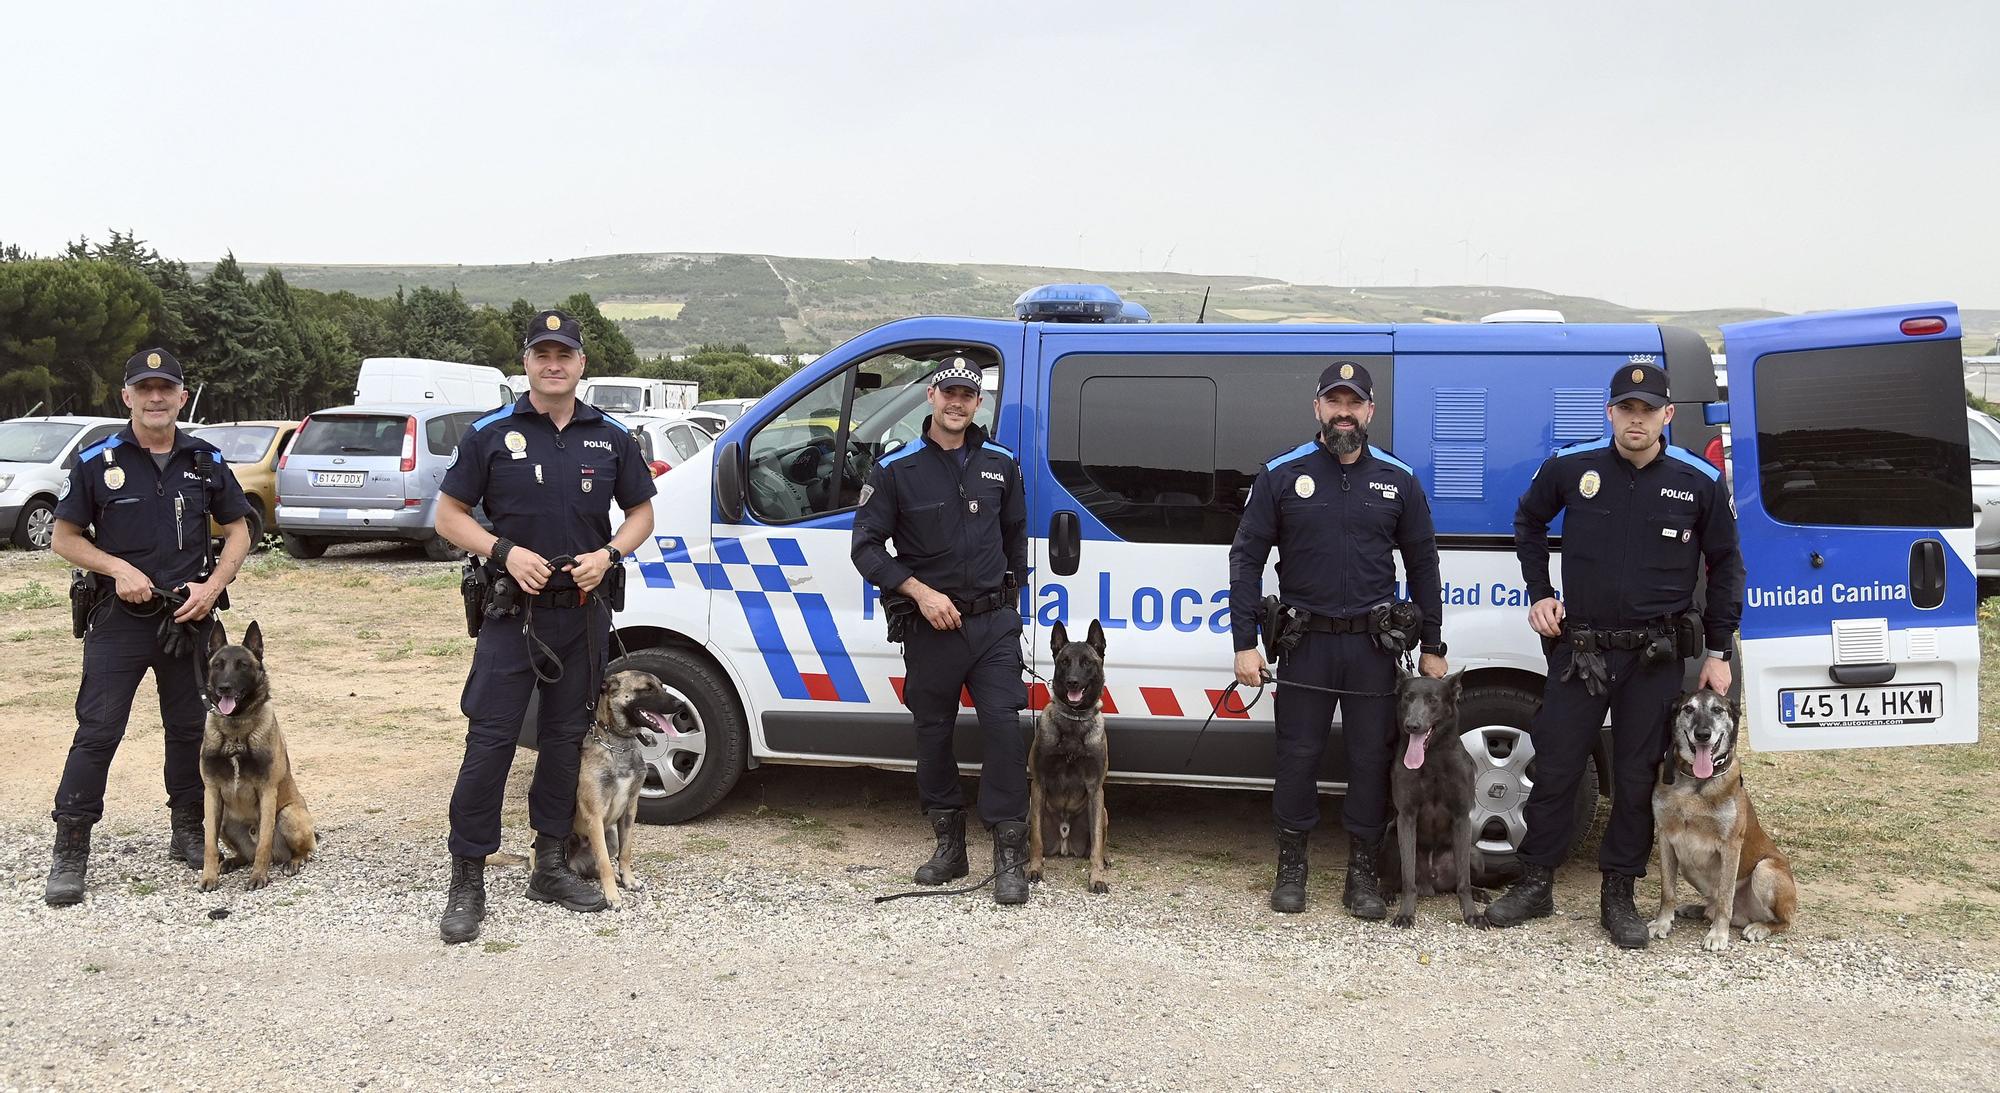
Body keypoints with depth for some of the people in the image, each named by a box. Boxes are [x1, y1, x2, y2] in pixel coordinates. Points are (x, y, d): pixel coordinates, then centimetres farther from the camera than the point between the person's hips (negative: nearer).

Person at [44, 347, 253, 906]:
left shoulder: (207, 460, 4)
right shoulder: (97, 461, -2)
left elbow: (238, 530, 10)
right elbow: (65, 538, 2)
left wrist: (213, 584, -5)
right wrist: (119, 568, -14)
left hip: (188, 617, 3)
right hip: (118, 617, -2)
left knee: (189, 728, 11)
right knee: (97, 732, -5)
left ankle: (188, 832, 25)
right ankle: (70, 851, 3)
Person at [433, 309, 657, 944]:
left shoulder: (611, 438, 7)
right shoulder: (491, 435, -1)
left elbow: (641, 512, 14)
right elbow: (449, 515, 2)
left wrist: (606, 554, -6)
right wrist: (505, 551, -15)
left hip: (583, 611, 3)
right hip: (513, 608, -3)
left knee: (566, 736, 11)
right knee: (490, 738, -7)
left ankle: (550, 866, 24)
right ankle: (467, 881, 1)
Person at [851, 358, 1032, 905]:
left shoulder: (1000, 464, 7)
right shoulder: (897, 468, -3)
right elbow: (866, 546, -4)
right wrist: (920, 592, -13)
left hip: (994, 621, 1)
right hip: (931, 625, -1)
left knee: (1003, 725, -10)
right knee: (933, 734, 9)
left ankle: (1009, 855, -3)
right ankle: (949, 844, 25)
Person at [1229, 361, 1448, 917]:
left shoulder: (1398, 480, 5)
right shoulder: (1282, 475, 0)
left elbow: (1423, 567, 10)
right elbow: (1246, 558, -1)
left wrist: (1432, 648, 7)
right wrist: (1245, 644, -7)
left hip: (1373, 644, 1)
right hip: (1305, 641, -1)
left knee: (1372, 757, 5)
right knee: (1298, 754, 4)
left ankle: (1362, 872, 19)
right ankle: (1292, 865, 20)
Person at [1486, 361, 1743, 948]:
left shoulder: (1700, 482, -2)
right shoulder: (1570, 468, -2)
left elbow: (1725, 566, 8)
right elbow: (1528, 522, 16)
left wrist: (1718, 651, 4)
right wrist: (1539, 594, 8)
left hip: (1655, 656, 0)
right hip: (1578, 647, 0)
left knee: (1638, 778, 6)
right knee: (1555, 768, 4)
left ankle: (1619, 896, 19)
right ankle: (1536, 884, 18)